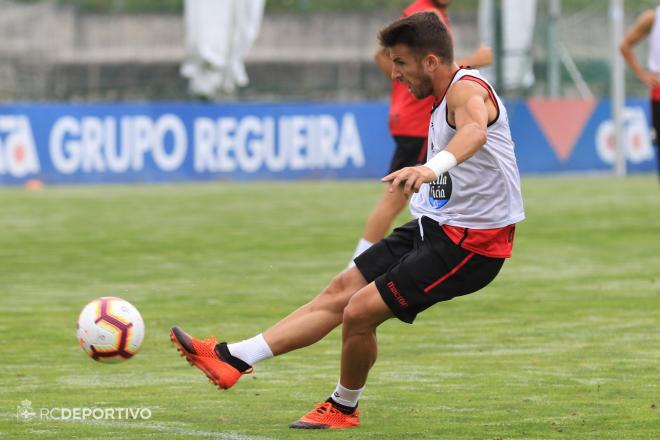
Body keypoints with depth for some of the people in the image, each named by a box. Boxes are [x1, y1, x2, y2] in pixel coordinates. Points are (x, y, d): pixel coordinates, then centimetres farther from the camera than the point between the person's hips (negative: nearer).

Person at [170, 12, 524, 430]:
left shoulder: (467, 89, -22)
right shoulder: (446, 96, 10)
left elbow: (474, 131, -45)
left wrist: (432, 167, -64)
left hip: (470, 243, -10)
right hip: (437, 226, 10)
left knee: (360, 311, -13)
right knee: (340, 291, 8)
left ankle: (344, 407, 12)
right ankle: (233, 358, 10)